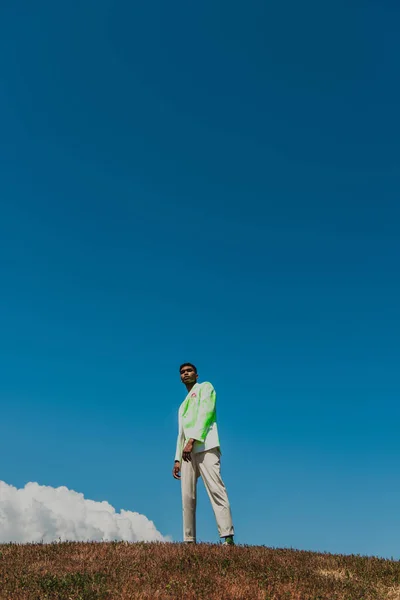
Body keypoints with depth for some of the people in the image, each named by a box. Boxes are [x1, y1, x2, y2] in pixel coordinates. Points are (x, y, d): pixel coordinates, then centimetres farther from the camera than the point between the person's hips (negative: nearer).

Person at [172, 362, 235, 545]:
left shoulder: (205, 387, 13)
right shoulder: (183, 406, 32)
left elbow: (205, 413, -4)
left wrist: (192, 440, -15)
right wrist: (177, 459, 14)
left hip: (205, 446, -7)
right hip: (188, 452, 7)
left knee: (215, 489, -17)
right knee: (187, 497, -1)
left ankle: (228, 537, -22)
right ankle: (189, 541, 0)